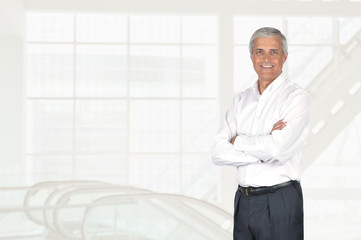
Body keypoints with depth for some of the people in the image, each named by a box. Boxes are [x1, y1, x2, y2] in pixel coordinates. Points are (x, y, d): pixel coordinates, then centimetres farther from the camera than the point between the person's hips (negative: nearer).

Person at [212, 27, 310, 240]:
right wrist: (262, 151, -14)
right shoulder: (241, 100, 10)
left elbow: (279, 150, -21)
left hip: (280, 203, -5)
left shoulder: (297, 97, -7)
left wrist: (238, 141, -5)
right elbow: (218, 153, -1)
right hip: (243, 200, 5)